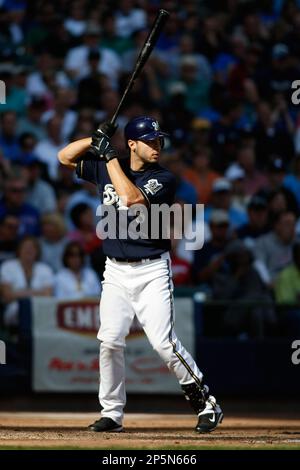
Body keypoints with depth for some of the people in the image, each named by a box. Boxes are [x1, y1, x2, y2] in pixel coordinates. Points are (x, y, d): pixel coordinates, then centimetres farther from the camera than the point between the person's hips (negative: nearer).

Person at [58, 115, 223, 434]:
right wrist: (96, 140, -6)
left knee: (163, 342, -12)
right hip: (115, 272, 4)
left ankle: (205, 402, 0)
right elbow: (65, 156, 11)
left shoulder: (163, 179, -8)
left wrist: (109, 155, -17)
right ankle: (111, 413, 8)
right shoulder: (106, 169, 6)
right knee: (110, 341, -4)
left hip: (152, 272, -4)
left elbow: (133, 197, -25)